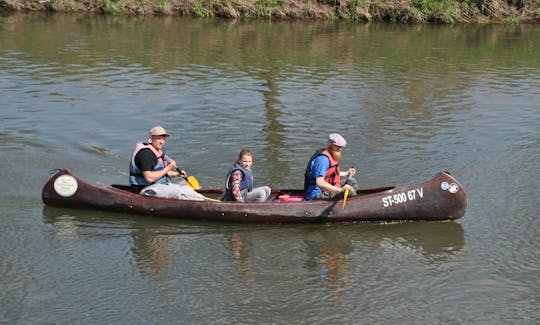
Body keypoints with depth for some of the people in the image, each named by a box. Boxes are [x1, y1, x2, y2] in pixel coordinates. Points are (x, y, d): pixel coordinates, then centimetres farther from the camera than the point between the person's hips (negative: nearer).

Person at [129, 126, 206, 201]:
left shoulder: (158, 152, 12)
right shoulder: (146, 153, -20)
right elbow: (149, 178, -28)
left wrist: (177, 174, 9)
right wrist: (168, 168, -21)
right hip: (145, 189, -10)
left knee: (185, 188, -3)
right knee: (178, 192, -23)